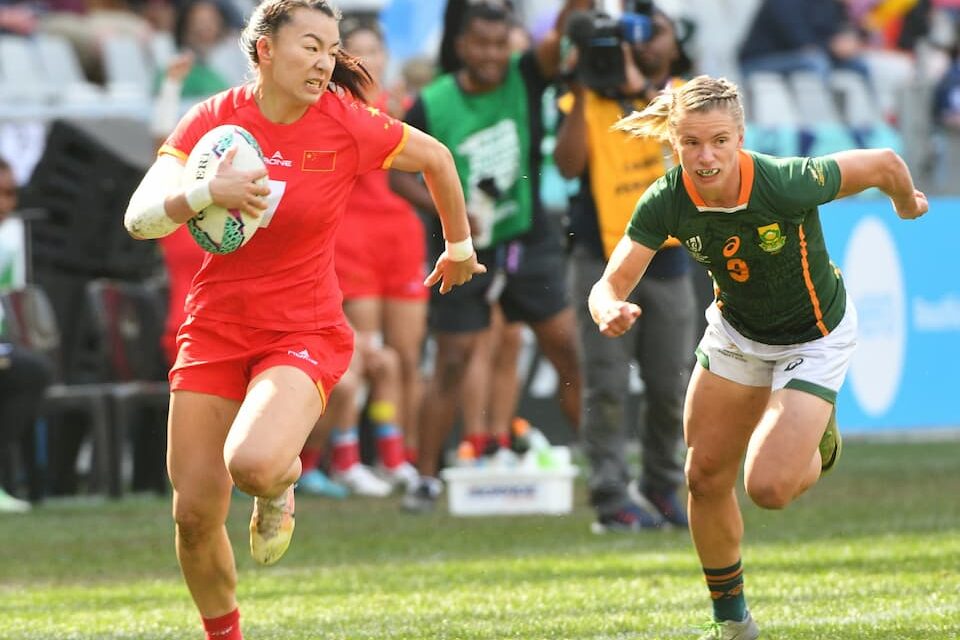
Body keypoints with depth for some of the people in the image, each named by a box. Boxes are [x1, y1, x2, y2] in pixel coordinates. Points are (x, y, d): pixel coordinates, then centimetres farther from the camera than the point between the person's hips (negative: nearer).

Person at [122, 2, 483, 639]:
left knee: (253, 462, -32)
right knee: (196, 514, 1)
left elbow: (435, 157, 7)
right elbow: (139, 217, -15)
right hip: (215, 328, 3)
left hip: (305, 334, -3)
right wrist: (205, 193, -34)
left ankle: (281, 482, 7)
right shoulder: (214, 120, -7)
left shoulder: (346, 125, -11)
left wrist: (459, 248, 20)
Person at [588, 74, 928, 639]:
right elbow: (609, 286, -22)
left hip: (814, 339, -4)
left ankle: (817, 438, 21)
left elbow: (885, 164, -20)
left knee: (768, 487, -16)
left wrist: (908, 204, 3)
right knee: (706, 479, 5)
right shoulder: (667, 202, -24)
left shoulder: (787, 184, -36)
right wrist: (611, 310, -47)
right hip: (736, 332, 4)